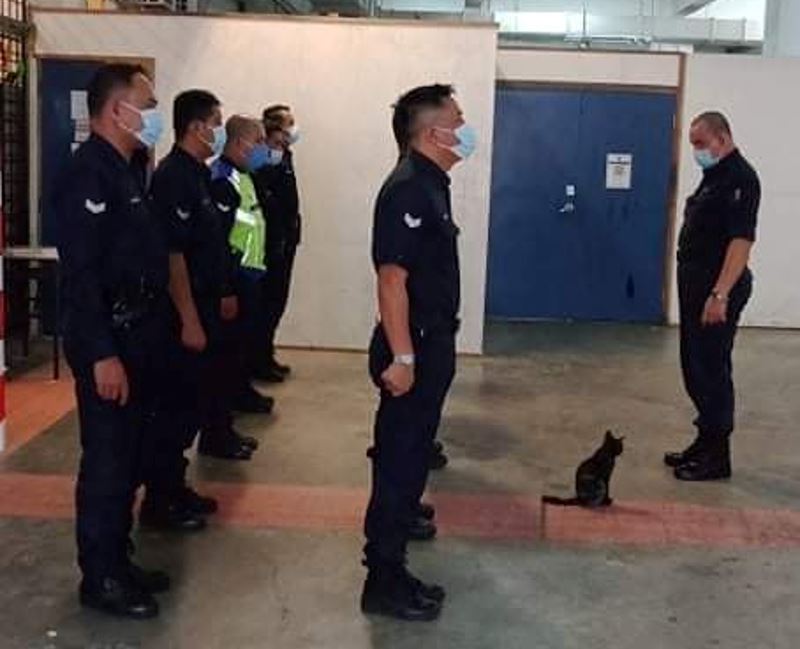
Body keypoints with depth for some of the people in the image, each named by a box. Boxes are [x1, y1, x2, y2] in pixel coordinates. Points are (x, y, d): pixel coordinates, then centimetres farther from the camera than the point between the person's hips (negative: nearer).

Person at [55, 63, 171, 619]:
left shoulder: (127, 169, 12)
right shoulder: (89, 173, -16)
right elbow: (80, 274, -22)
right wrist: (102, 355, -24)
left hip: (138, 336, 9)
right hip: (109, 342, -9)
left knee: (129, 458, 16)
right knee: (107, 462, 0)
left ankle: (118, 562, 29)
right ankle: (100, 579, 13)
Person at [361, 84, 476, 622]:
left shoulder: (431, 184, 12)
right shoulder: (407, 189, -19)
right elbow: (392, 278, -24)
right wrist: (402, 357, -26)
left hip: (432, 343, 10)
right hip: (413, 348, -10)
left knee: (411, 453, 17)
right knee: (400, 459, -2)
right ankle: (384, 582, 7)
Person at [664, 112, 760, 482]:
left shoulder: (740, 178, -15)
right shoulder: (714, 175, 16)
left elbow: (742, 239, -23)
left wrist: (720, 295, -28)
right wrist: (698, 289, 19)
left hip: (717, 288, -10)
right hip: (697, 284, 10)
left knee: (711, 369, -4)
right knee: (695, 367, 14)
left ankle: (716, 456, 4)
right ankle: (706, 441, 25)